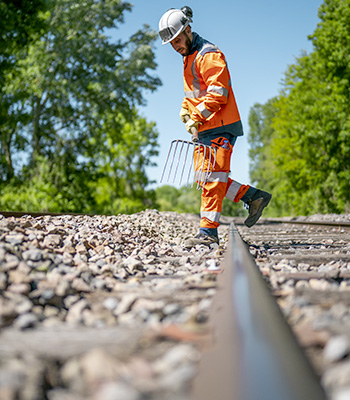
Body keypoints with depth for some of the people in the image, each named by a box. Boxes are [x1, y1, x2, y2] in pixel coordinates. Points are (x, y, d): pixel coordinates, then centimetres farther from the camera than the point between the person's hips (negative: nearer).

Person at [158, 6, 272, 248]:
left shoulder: (209, 55, -11)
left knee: (212, 177, -11)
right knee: (203, 176, 9)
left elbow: (217, 94, -20)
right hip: (205, 130, 10)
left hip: (221, 127, -10)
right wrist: (185, 109, 11)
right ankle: (254, 196, 17)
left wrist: (196, 118, -21)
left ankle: (208, 232, -9)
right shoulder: (188, 58, 21)